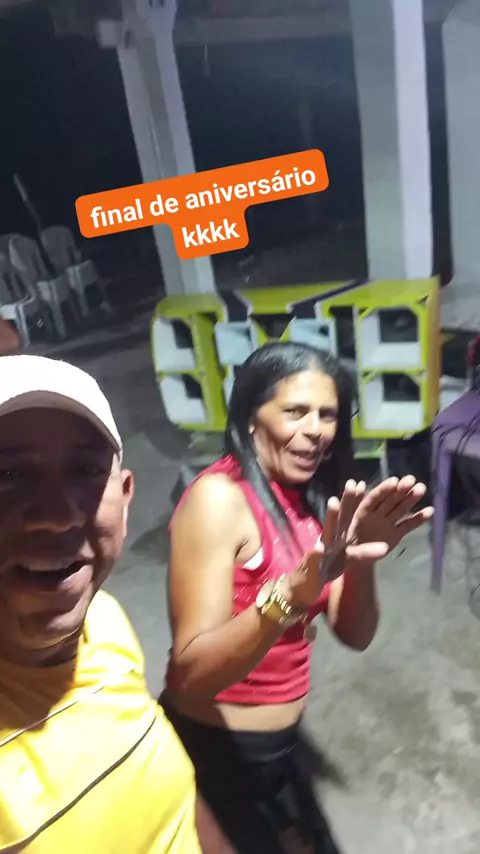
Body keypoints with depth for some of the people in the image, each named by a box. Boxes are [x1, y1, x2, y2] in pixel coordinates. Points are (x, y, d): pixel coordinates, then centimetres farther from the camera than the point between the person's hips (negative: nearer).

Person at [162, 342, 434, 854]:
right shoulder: (219, 497, -24)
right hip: (215, 753, -7)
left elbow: (354, 635, -5)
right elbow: (191, 673, -30)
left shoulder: (307, 497, -1)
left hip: (276, 745, 7)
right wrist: (294, 589, -44)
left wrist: (361, 557, -24)